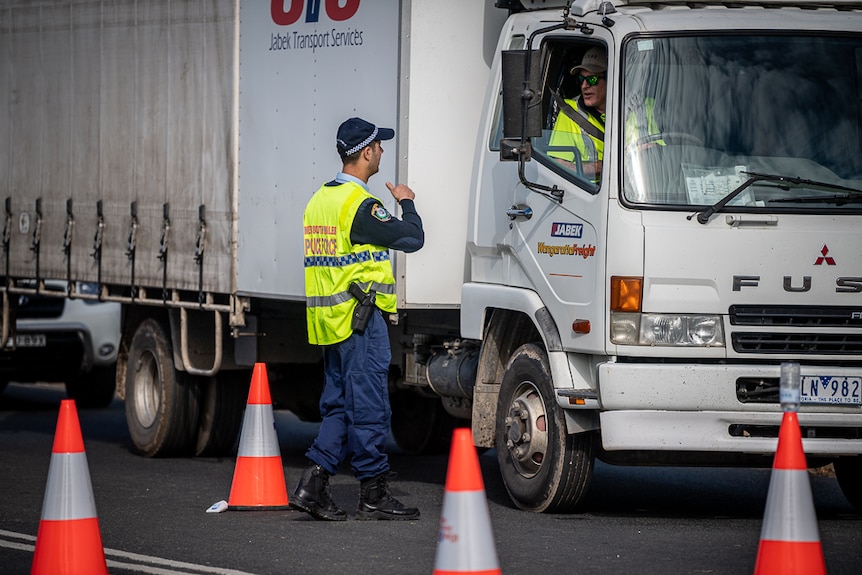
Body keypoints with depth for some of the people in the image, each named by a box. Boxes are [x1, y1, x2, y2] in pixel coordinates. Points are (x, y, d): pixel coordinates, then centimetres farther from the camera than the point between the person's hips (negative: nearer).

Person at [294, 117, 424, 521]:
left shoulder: (320, 199, 13)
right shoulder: (359, 204, -16)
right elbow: (411, 238, -14)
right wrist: (406, 203, 3)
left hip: (328, 318, 9)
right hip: (361, 319, -9)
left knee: (339, 405, 12)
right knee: (369, 407, -3)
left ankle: (312, 484, 3)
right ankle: (373, 495, 1)